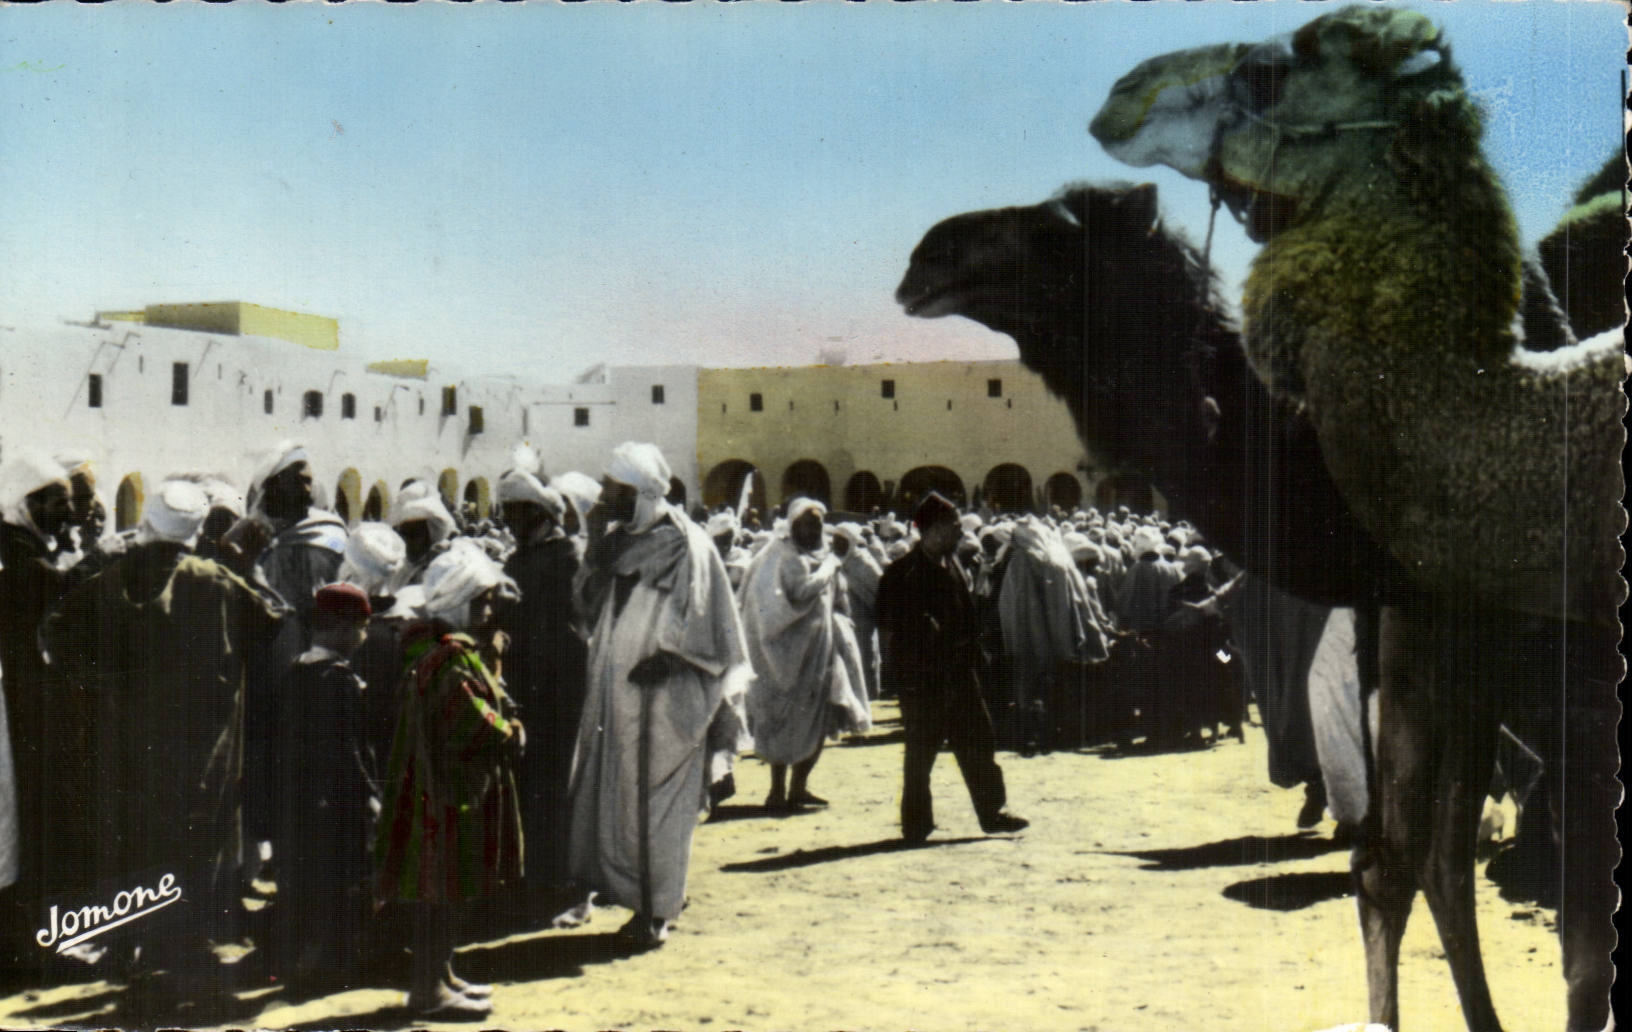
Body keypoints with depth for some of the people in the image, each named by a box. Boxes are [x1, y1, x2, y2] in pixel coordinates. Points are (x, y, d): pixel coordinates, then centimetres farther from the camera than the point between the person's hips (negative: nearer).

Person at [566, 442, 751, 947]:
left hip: (665, 700, -7)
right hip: (618, 695, 7)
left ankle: (657, 910, 10)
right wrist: (597, 544, 0)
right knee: (617, 798, 8)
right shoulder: (620, 540, 11)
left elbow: (698, 627, -10)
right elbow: (590, 603, 8)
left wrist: (662, 659, -20)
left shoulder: (685, 545, -10)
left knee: (656, 802, -1)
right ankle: (645, 903, 20)